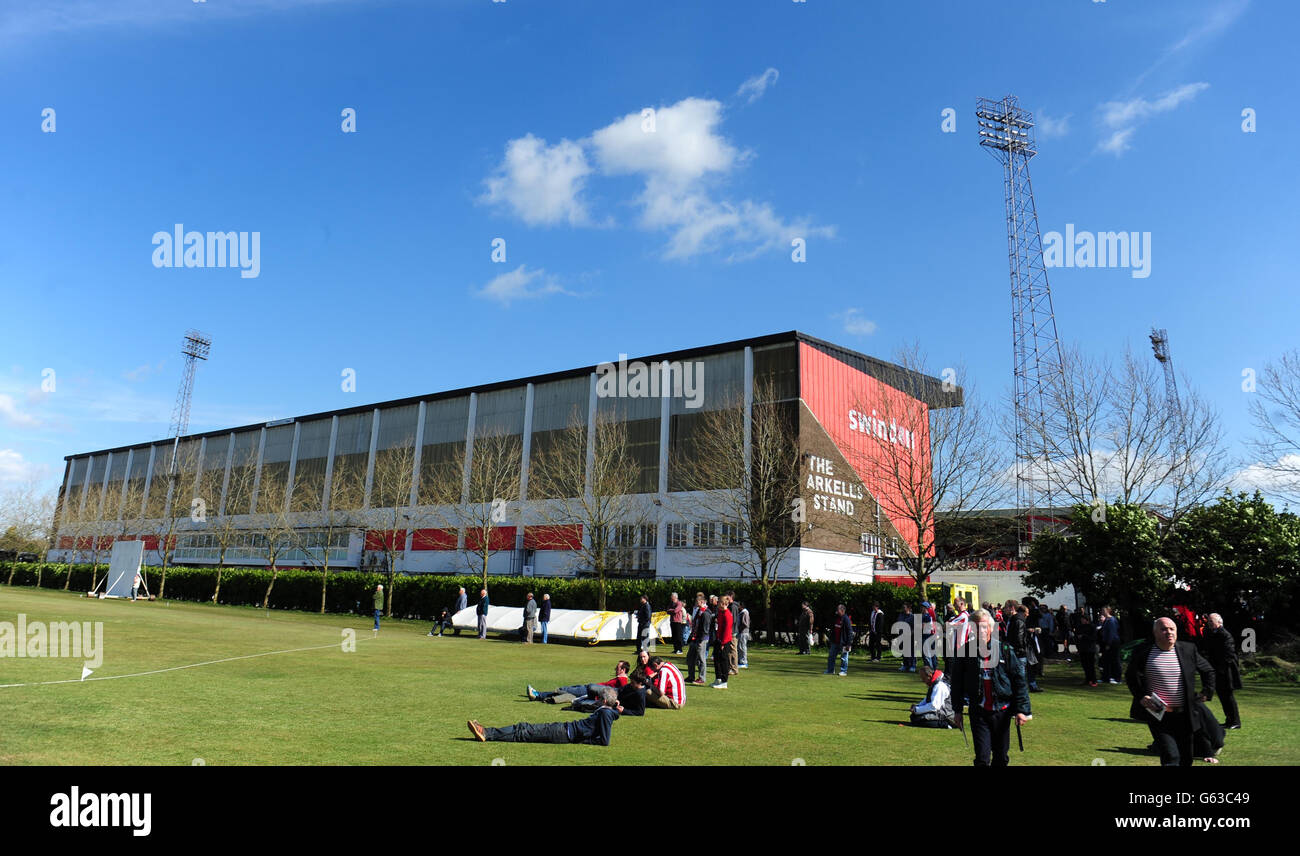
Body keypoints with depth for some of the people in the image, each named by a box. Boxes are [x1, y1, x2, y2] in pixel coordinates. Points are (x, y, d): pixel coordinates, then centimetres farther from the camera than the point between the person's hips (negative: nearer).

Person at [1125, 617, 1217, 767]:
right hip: (1157, 715, -3)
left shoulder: (1188, 650, 1)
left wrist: (1207, 692, 10)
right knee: (1171, 757, -14)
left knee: (1186, 759, 15)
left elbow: (1208, 670, 18)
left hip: (1183, 715, 3)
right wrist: (1140, 697, -7)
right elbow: (1131, 677, 5)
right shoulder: (1143, 651, -5)